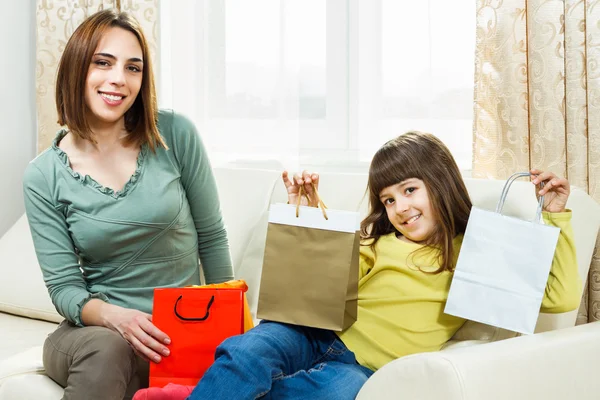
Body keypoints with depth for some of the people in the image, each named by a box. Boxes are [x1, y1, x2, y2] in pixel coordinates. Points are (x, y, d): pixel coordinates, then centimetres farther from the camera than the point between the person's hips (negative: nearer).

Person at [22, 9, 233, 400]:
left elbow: (212, 237, 5)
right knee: (107, 348, -35)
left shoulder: (175, 134, -5)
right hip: (95, 330, 0)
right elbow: (64, 286, -5)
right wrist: (113, 316, -25)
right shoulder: (43, 177, -4)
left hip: (183, 333, 0)